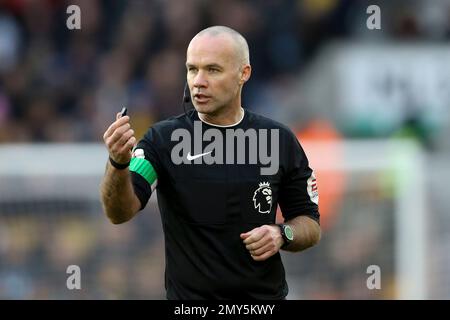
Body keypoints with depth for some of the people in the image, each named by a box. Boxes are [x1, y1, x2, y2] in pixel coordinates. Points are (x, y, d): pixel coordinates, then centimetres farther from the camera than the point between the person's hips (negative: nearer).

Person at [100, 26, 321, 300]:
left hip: (265, 297, 2)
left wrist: (282, 235, -15)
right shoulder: (164, 140, -7)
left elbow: (311, 226, 6)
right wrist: (118, 164, -37)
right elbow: (120, 213, -19)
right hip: (189, 300, -1)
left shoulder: (280, 140, -1)